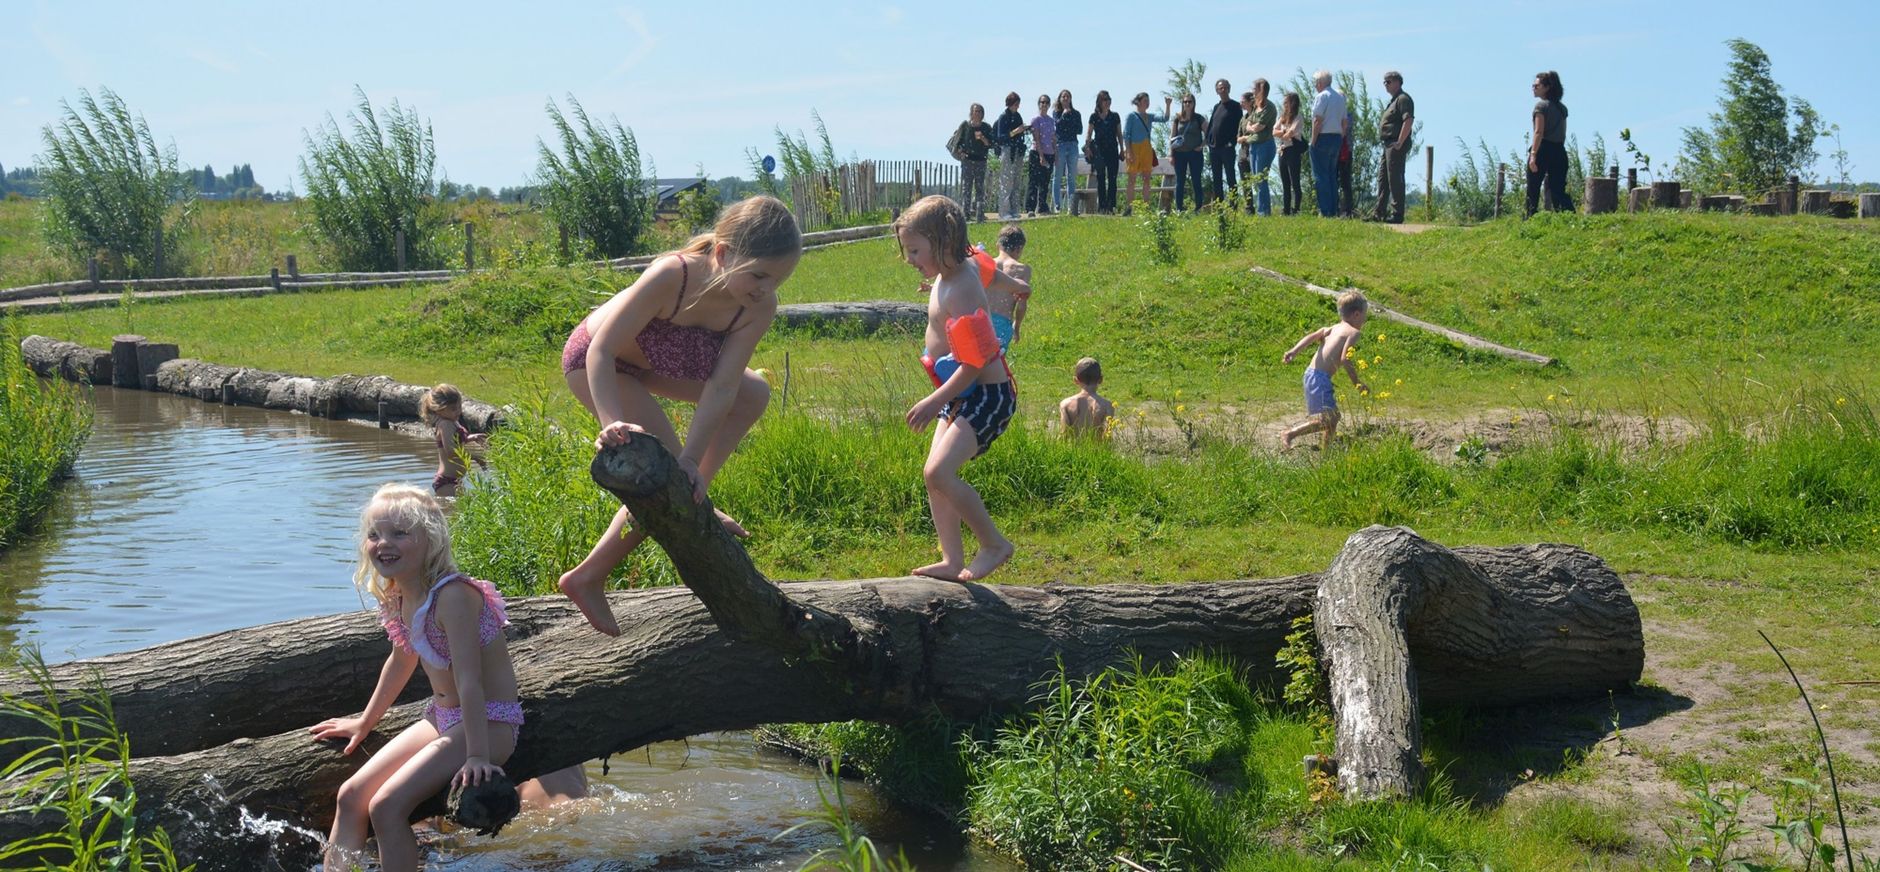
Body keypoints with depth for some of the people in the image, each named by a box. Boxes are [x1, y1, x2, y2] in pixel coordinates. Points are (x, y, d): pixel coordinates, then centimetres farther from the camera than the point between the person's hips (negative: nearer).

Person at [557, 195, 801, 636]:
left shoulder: (760, 307, -24)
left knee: (753, 394, 10)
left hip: (648, 358, 7)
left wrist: (692, 460, -32)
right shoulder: (672, 276, -40)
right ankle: (588, 578, -2)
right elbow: (601, 352, -37)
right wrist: (614, 423, -50)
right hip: (594, 360, -7)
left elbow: (721, 388, -24)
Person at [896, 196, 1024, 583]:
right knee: (936, 476, 6)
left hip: (987, 396, -11)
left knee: (939, 473, -21)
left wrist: (936, 401, -26)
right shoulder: (966, 268, 7)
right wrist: (1016, 287, 51)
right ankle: (953, 561, 9)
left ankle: (994, 543, -6)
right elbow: (994, 276, 31)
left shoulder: (958, 292, -22)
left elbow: (974, 362, -25)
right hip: (961, 396, 11)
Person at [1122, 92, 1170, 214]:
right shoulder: (1132, 116, -2)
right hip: (1135, 148, -6)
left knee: (1146, 179, 4)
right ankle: (1128, 207, -2)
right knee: (1132, 179, -4)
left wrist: (1167, 106, -11)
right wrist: (1128, 152, -15)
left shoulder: (1149, 117, 13)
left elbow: (1164, 118, 3)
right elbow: (1125, 134, -7)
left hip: (1147, 149, 6)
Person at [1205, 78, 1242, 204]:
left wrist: (1232, 142, -15)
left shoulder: (1235, 106, -2)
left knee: (1230, 178, -6)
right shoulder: (1216, 107, 17)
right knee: (1216, 179, 8)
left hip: (1227, 147, -7)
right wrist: (1209, 141, 6)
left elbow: (1239, 126, -8)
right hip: (1214, 147, 7)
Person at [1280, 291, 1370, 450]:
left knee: (1334, 415, 20)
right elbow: (1345, 359, -16)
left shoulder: (1333, 329, 18)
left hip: (1312, 373, 10)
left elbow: (1312, 336, 3)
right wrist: (1357, 383, -10)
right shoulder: (1353, 332, -5)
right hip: (1320, 377, -10)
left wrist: (1294, 350, -9)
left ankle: (1326, 448, 25)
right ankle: (1290, 434, -15)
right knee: (1328, 419, -12)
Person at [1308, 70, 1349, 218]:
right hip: (1337, 138, 8)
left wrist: (1313, 141, -12)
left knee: (1321, 176, -5)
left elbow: (1317, 120, -16)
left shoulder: (1321, 97, -10)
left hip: (1323, 138, -8)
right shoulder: (1340, 97, 14)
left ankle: (1325, 211, -10)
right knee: (1332, 175, 12)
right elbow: (1345, 122, 15)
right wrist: (1340, 140, 17)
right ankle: (1333, 211, 10)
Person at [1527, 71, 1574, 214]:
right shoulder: (1562, 107, 16)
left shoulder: (1541, 105, -5)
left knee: (1533, 191, 0)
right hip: (1559, 151, 7)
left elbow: (1539, 132, -14)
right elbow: (1563, 134, 18)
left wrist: (1533, 154, -19)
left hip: (1543, 150, -7)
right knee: (1559, 191, 4)